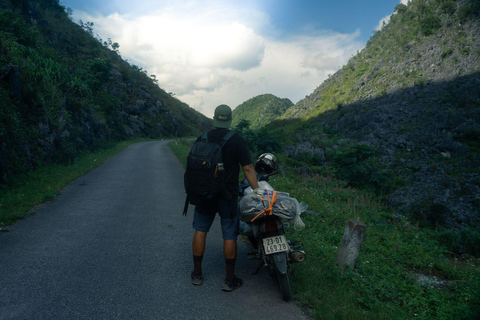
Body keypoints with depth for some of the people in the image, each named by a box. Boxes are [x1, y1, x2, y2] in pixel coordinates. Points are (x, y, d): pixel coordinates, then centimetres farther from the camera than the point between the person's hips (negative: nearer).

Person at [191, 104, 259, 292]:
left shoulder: (202, 139, 1)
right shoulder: (237, 141, -10)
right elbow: (247, 168, -12)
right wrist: (257, 192, -7)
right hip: (228, 196, -3)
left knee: (200, 230, 16)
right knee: (229, 236, 5)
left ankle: (197, 274, 24)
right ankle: (229, 280, 13)